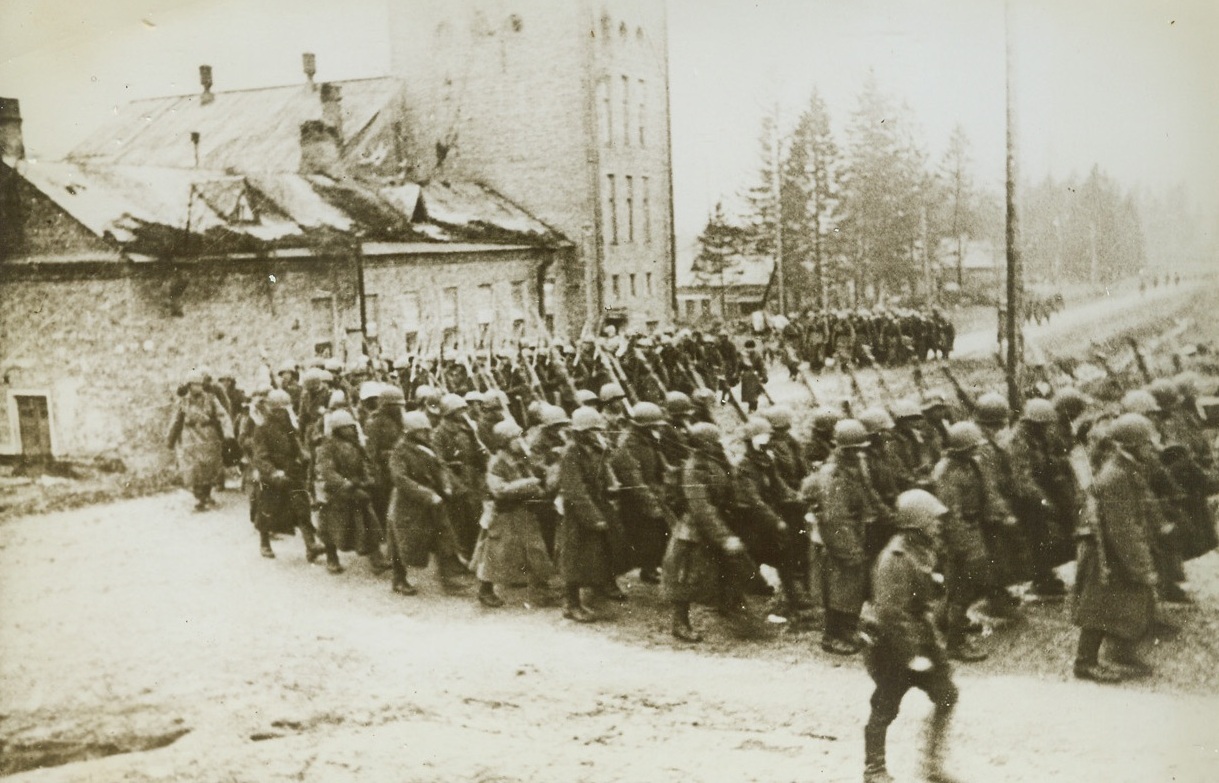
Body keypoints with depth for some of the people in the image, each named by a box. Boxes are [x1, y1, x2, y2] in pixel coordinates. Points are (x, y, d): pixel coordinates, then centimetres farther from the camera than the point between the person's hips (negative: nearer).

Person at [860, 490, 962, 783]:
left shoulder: (921, 552, 6)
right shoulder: (896, 560, -24)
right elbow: (892, 614, -27)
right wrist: (912, 655, -25)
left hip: (922, 642, 9)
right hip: (895, 648, -9)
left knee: (946, 696, 6)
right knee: (885, 709, 5)